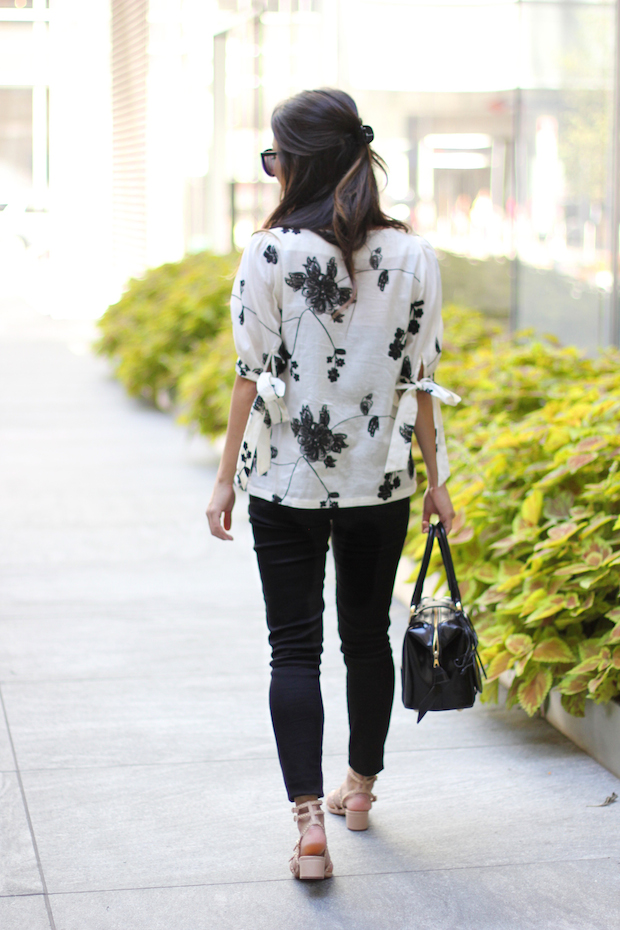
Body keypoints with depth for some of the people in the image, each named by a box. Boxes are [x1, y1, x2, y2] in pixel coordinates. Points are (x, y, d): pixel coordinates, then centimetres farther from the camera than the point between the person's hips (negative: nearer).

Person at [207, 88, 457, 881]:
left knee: (294, 648, 3)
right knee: (368, 635, 19)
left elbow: (253, 376, -9)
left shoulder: (270, 254, -11)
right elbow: (421, 379, -1)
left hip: (286, 481, -3)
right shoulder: (412, 257, -3)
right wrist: (436, 478, 8)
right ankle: (360, 787, 34)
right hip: (381, 480, 3)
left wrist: (225, 478, -1)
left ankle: (310, 821, -7)